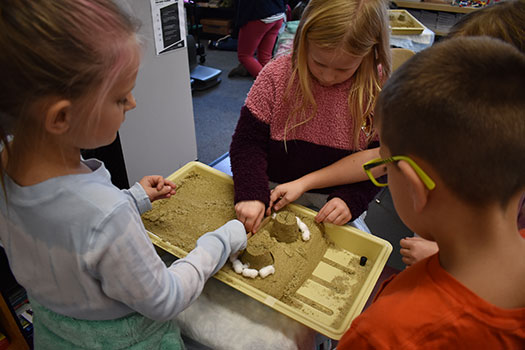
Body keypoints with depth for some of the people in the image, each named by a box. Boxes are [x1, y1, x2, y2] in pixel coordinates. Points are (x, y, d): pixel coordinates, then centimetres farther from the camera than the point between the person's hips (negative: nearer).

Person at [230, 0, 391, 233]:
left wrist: (350, 199, -18)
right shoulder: (276, 76, -10)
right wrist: (251, 194, -21)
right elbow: (248, 141, -8)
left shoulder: (378, 91, -10)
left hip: (330, 205, 0)